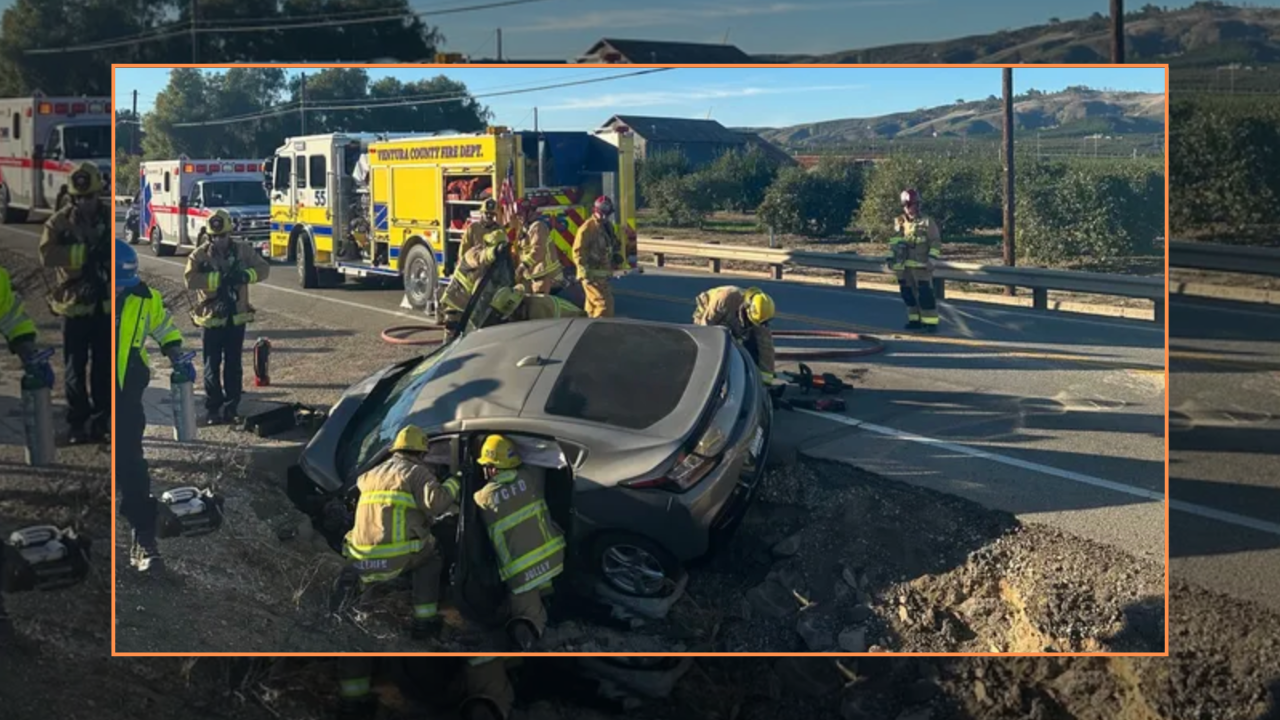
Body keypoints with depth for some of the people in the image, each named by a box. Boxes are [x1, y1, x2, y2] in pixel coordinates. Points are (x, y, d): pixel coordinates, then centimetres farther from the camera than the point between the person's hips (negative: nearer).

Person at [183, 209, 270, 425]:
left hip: (236, 317, 2)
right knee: (212, 366, 4)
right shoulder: (199, 255, -6)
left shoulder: (242, 250, 1)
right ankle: (213, 409, 11)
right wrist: (219, 278, -28)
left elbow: (263, 268, -2)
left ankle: (231, 407, 15)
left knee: (234, 365, 7)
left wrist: (246, 275, -22)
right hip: (211, 318, -1)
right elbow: (190, 279, -19)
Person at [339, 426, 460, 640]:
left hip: (363, 559, 6)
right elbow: (436, 502, -15)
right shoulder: (416, 472, 1)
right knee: (429, 558, 23)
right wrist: (454, 482, 2)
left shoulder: (373, 474, 21)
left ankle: (357, 575, 10)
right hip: (396, 558, -6)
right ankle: (424, 621, 12)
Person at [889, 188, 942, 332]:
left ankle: (931, 322, -5)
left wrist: (931, 259, -13)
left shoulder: (927, 222, -3)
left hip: (921, 266, -5)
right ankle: (915, 320, 20)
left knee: (925, 294, -9)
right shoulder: (899, 222, 11)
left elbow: (936, 242, -4)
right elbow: (894, 243, 20)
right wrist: (892, 258, 13)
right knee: (908, 294, 9)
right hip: (904, 267, 5)